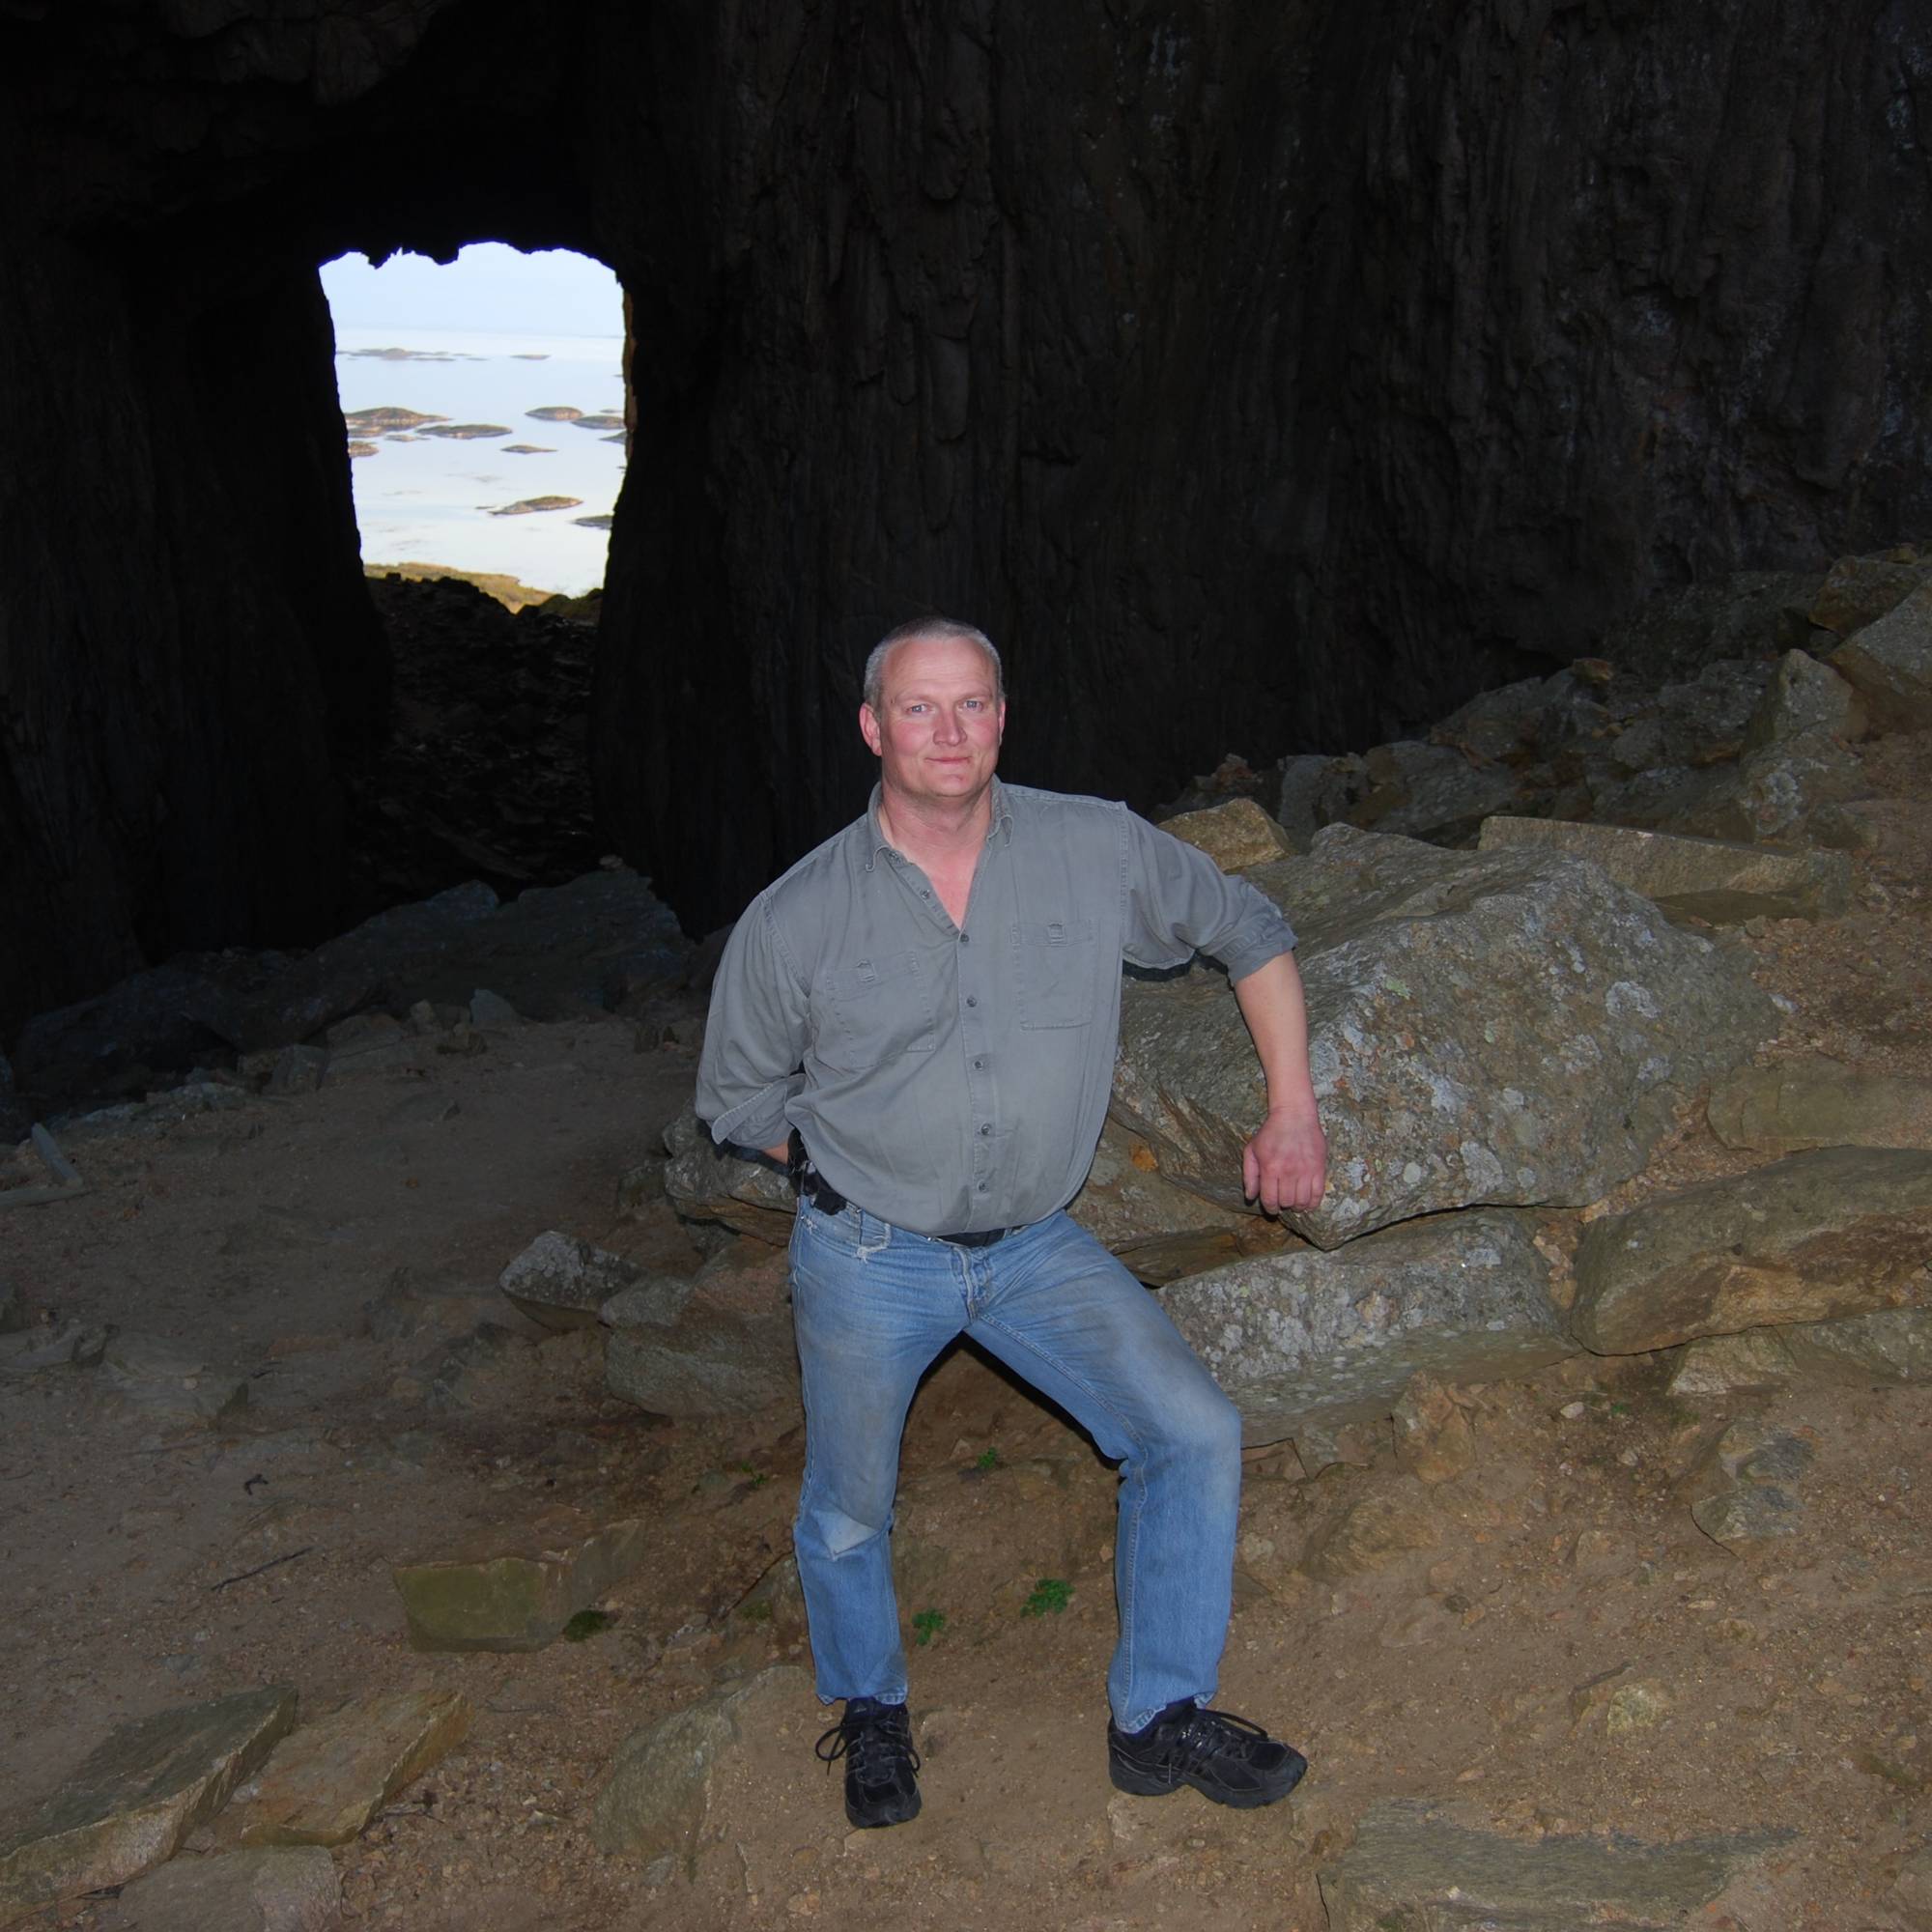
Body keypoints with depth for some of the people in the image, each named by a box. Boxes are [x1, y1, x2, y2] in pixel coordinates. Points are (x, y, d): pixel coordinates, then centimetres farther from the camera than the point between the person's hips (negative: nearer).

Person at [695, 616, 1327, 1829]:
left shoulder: (1097, 851, -11)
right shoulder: (797, 920, -14)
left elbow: (1252, 932, 5)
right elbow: (739, 1098, 2)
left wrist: (1294, 1113, 1)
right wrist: (856, 1163, -3)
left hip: (1037, 1246, 2)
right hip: (869, 1255, -1)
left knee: (1194, 1431, -9)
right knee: (849, 1512, 11)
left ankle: (1158, 1718, 11)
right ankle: (871, 1709, 43)